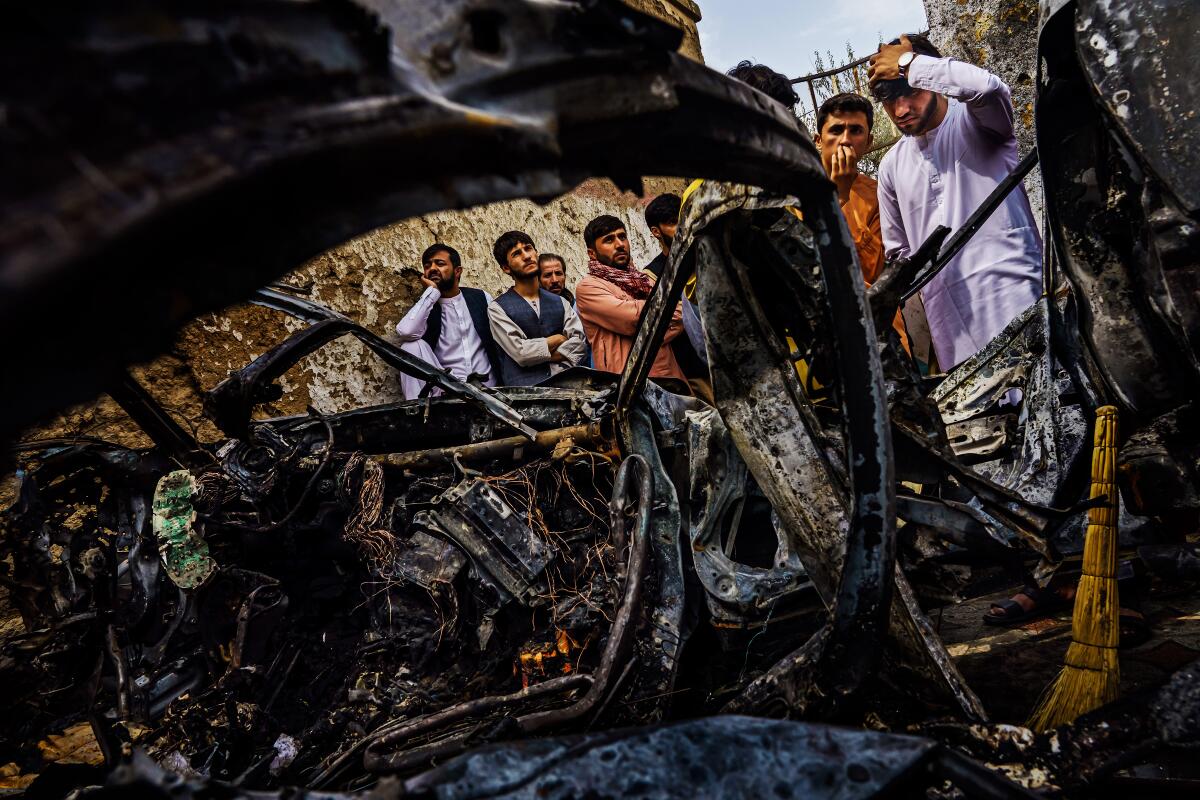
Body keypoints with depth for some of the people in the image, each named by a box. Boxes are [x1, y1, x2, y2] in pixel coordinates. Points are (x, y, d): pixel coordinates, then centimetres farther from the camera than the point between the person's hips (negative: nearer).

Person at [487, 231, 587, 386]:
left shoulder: (560, 302, 17)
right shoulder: (497, 308, 5)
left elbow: (579, 342, 3)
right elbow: (520, 352, -6)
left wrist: (538, 356, -7)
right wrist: (558, 339, 5)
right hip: (524, 388, -3)